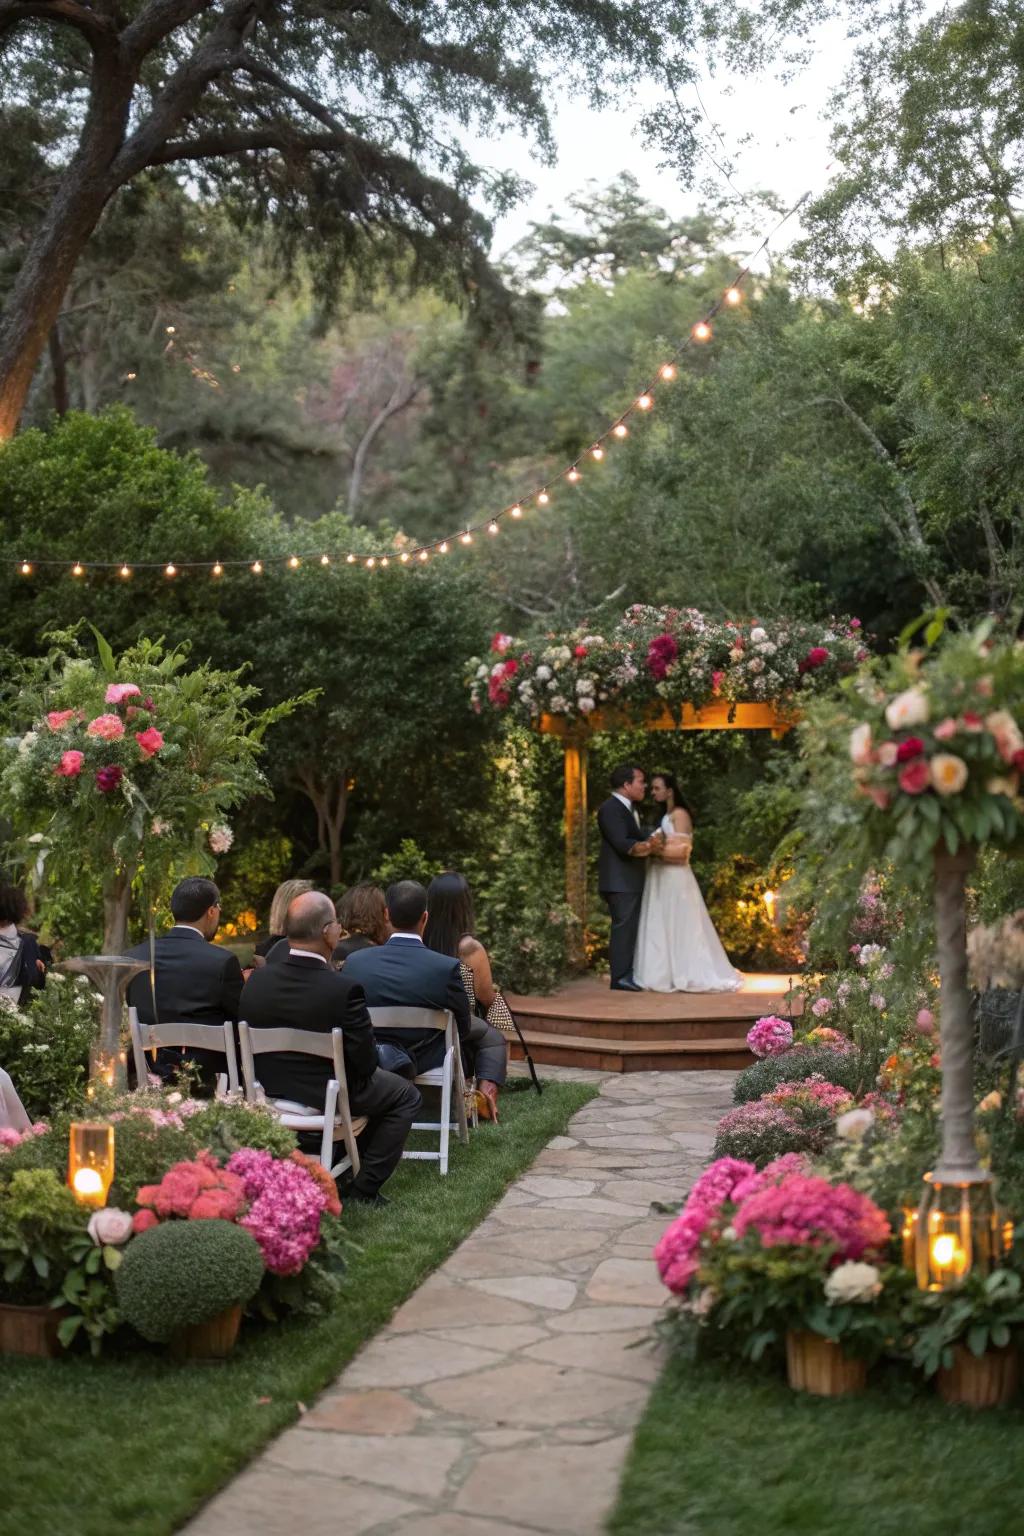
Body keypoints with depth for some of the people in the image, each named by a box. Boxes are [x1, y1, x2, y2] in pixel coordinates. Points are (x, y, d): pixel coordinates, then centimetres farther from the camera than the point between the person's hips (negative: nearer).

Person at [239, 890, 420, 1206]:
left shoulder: (257, 981, -10)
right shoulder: (344, 988, -25)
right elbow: (366, 1063, -17)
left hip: (269, 1092, 6)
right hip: (327, 1097, -6)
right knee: (407, 1096, 18)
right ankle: (364, 1187, 14)